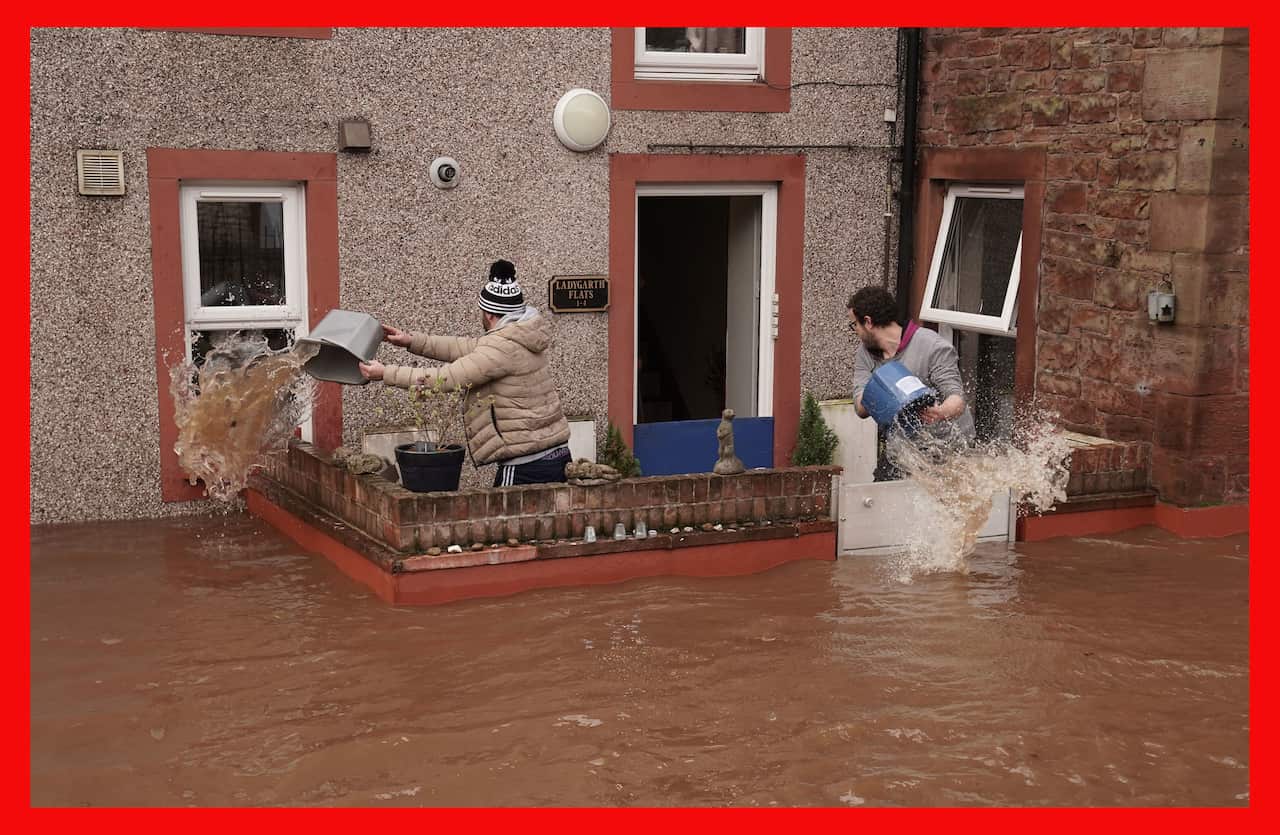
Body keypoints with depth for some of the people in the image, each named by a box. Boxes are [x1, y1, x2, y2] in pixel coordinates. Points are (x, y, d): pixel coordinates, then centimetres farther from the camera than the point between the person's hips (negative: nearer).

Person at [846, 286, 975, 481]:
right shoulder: (864, 353, 4)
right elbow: (860, 408, -5)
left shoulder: (934, 348, -15)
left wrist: (942, 412, -47)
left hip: (946, 442, -5)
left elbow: (957, 398, -23)